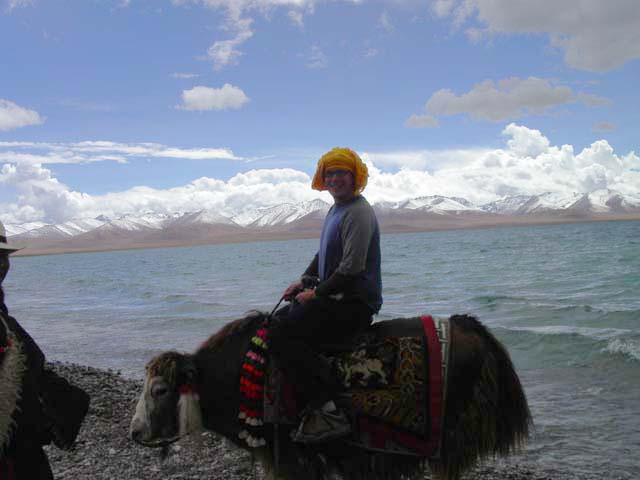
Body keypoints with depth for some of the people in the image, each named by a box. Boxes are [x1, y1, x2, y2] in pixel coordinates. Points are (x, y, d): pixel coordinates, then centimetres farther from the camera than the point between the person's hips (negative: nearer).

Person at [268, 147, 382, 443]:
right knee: (281, 317, 18)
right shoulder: (336, 209, 18)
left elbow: (351, 269, -22)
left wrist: (317, 292, -13)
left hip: (354, 303, -11)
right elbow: (324, 255, 28)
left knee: (281, 336, -21)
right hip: (335, 297, 11)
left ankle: (329, 413, -22)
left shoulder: (358, 213, -15)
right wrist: (305, 280, 13)